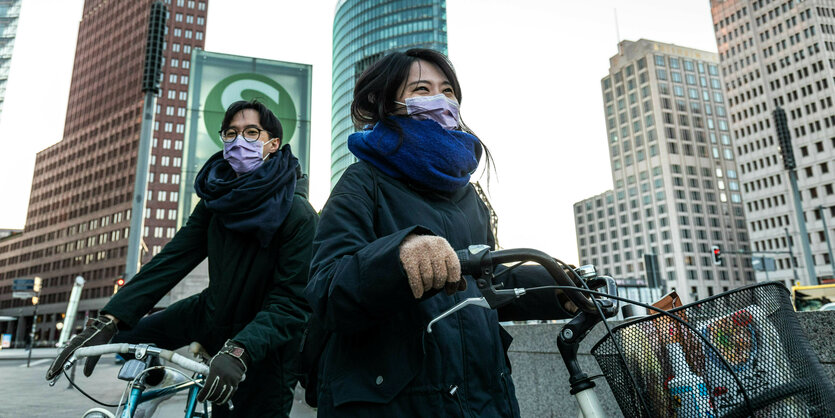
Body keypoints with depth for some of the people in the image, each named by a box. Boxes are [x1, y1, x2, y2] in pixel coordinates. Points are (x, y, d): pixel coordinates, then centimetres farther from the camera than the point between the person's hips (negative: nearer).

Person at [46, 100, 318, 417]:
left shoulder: (299, 216, -25)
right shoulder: (215, 200, -5)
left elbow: (292, 302, -29)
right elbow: (173, 258, -11)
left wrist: (238, 351, -43)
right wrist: (108, 321, -20)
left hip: (261, 340, -5)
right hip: (213, 312, 6)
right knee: (125, 337, 6)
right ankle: (155, 379, 34)